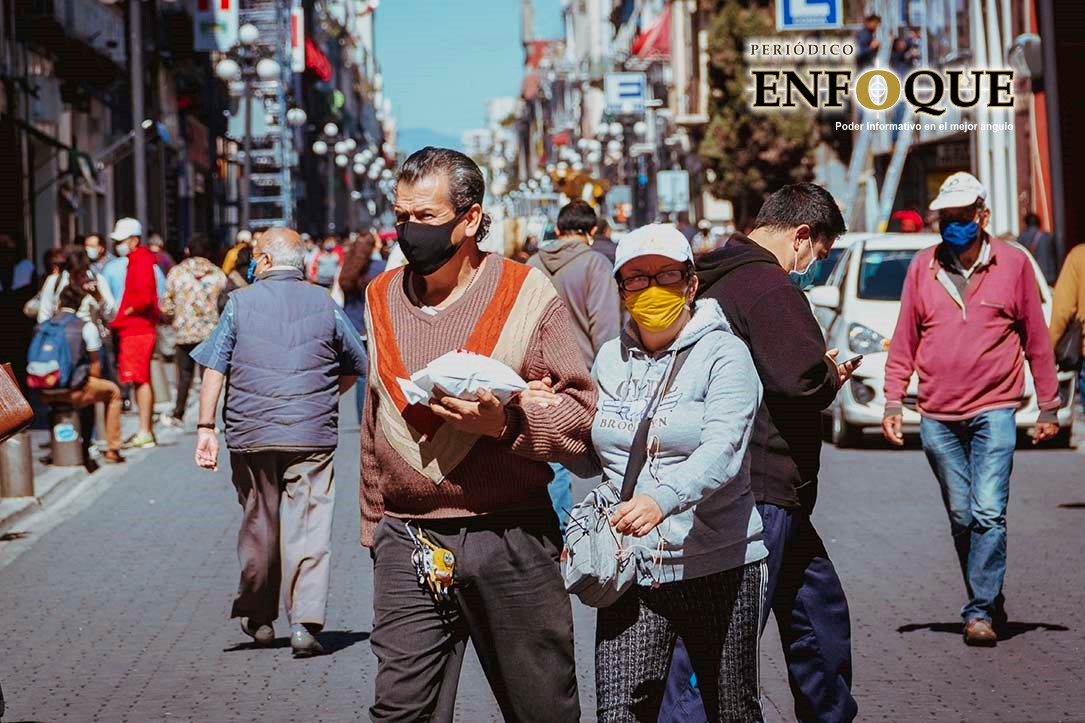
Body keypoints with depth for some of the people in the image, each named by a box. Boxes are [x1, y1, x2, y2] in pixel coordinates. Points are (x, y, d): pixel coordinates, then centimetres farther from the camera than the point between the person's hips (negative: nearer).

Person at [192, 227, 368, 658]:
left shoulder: (240, 304, 2)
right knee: (309, 527, -1)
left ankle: (258, 618, 28)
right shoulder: (325, 306, 4)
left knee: (258, 525, 14)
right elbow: (356, 367, 14)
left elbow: (214, 371, -3)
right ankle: (305, 623, -10)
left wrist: (206, 428, -1)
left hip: (251, 434, 1)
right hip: (313, 436, -1)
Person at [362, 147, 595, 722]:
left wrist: (504, 421, -22)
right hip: (407, 542, 3)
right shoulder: (383, 298, 11)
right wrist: (374, 525, 22)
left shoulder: (526, 294, -2)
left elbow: (580, 413, -4)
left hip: (512, 540, -3)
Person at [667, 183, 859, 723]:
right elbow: (802, 380, -24)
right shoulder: (769, 287, -15)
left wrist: (824, 373, 15)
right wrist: (832, 377, -2)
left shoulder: (720, 279, 17)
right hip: (763, 493, -11)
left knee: (820, 612, 22)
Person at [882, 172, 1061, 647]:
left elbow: (1036, 339, 5)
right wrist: (893, 402, 4)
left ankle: (980, 612, -7)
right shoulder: (923, 267, 5)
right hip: (937, 416, 3)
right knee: (961, 517, 8)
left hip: (993, 411, -3)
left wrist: (1048, 408, 6)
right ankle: (990, 600, 23)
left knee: (989, 513, -12)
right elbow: (904, 340, 10)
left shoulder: (1013, 264, 0)